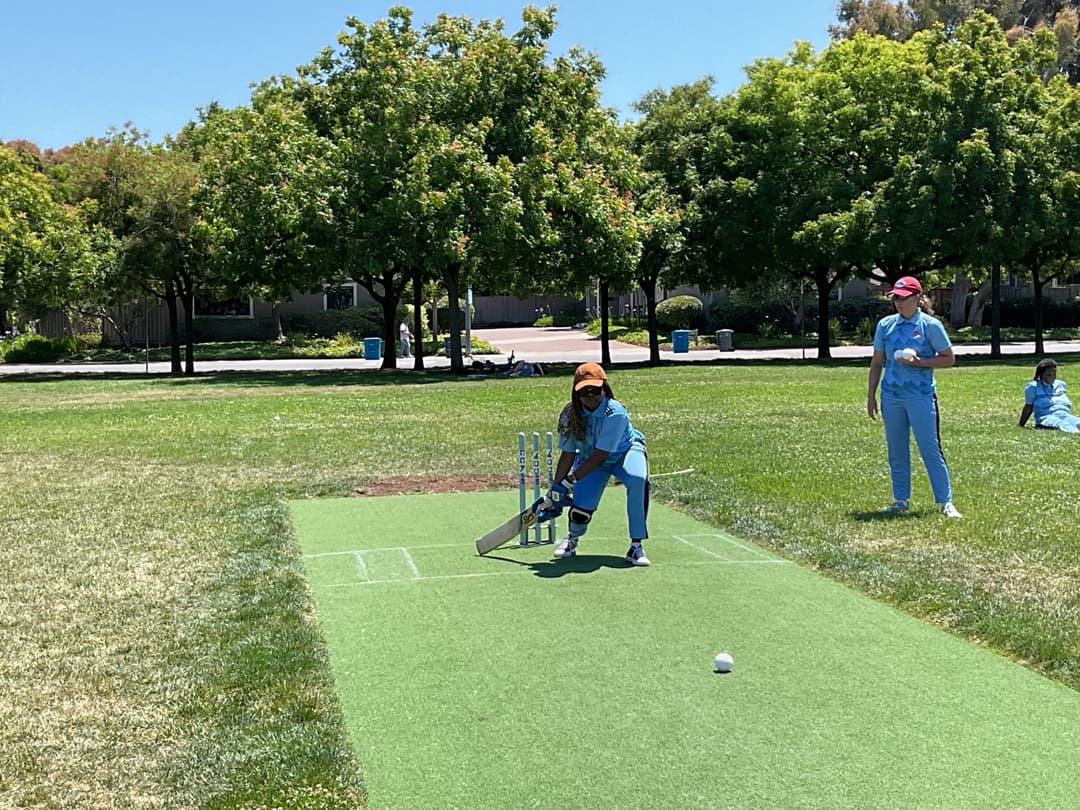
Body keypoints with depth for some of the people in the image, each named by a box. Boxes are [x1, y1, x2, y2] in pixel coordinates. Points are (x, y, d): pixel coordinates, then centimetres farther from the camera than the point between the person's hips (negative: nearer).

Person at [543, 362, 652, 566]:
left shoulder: (615, 414, -33)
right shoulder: (570, 415, -19)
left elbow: (598, 457, -33)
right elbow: (567, 456, -11)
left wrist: (568, 482, -33)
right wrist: (555, 488, -19)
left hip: (625, 452, -3)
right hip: (590, 459, 3)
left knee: (637, 479, -36)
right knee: (580, 510, -14)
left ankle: (636, 545, -25)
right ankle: (572, 537, 26)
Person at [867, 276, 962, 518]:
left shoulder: (930, 325, -3)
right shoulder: (885, 325, 8)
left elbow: (949, 359, -1)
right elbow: (877, 362, 14)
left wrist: (918, 362, -14)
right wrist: (871, 395, 11)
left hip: (921, 396, -4)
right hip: (891, 396, 4)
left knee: (931, 449, -5)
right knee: (896, 451, 9)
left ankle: (945, 502, 1)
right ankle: (900, 500, 19)